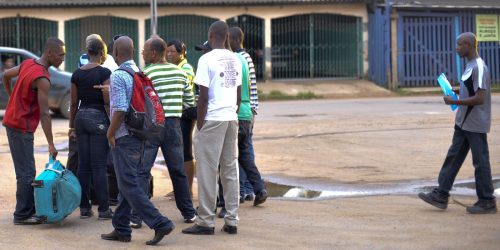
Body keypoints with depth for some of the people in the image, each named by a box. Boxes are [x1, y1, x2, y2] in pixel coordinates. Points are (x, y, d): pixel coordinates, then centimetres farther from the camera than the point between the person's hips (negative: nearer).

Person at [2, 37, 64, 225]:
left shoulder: (28, 63, 4)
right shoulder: (42, 79, -22)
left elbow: (6, 75, 20)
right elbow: (44, 113, -22)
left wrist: (12, 98, 29)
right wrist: (51, 144, -20)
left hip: (13, 121, 9)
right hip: (22, 127, -9)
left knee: (27, 171, 14)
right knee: (26, 173, -4)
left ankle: (30, 209, 21)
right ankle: (22, 215, 0)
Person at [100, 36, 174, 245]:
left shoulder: (118, 76, -15)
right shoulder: (140, 73, 11)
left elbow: (120, 109, -22)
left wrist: (110, 133, -9)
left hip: (124, 139, -9)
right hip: (139, 137, 9)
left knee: (129, 186, -6)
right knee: (127, 183, 14)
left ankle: (160, 223, -12)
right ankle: (121, 230, 18)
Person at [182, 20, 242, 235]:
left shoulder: (207, 60, -10)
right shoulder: (235, 60, 11)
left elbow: (203, 96, -12)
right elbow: (239, 94, 14)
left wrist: (199, 123, -5)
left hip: (212, 120, -7)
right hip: (231, 119, 7)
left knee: (207, 171, -2)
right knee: (230, 171, 9)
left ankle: (206, 222, 0)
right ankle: (231, 221, 11)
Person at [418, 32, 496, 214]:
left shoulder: (479, 68, -19)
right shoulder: (470, 66, 12)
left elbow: (479, 98, -24)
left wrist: (454, 102, -20)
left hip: (475, 125, -10)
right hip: (464, 123, 10)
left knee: (480, 162, -2)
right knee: (453, 157, 11)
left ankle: (487, 202, 7)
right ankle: (441, 195, 15)